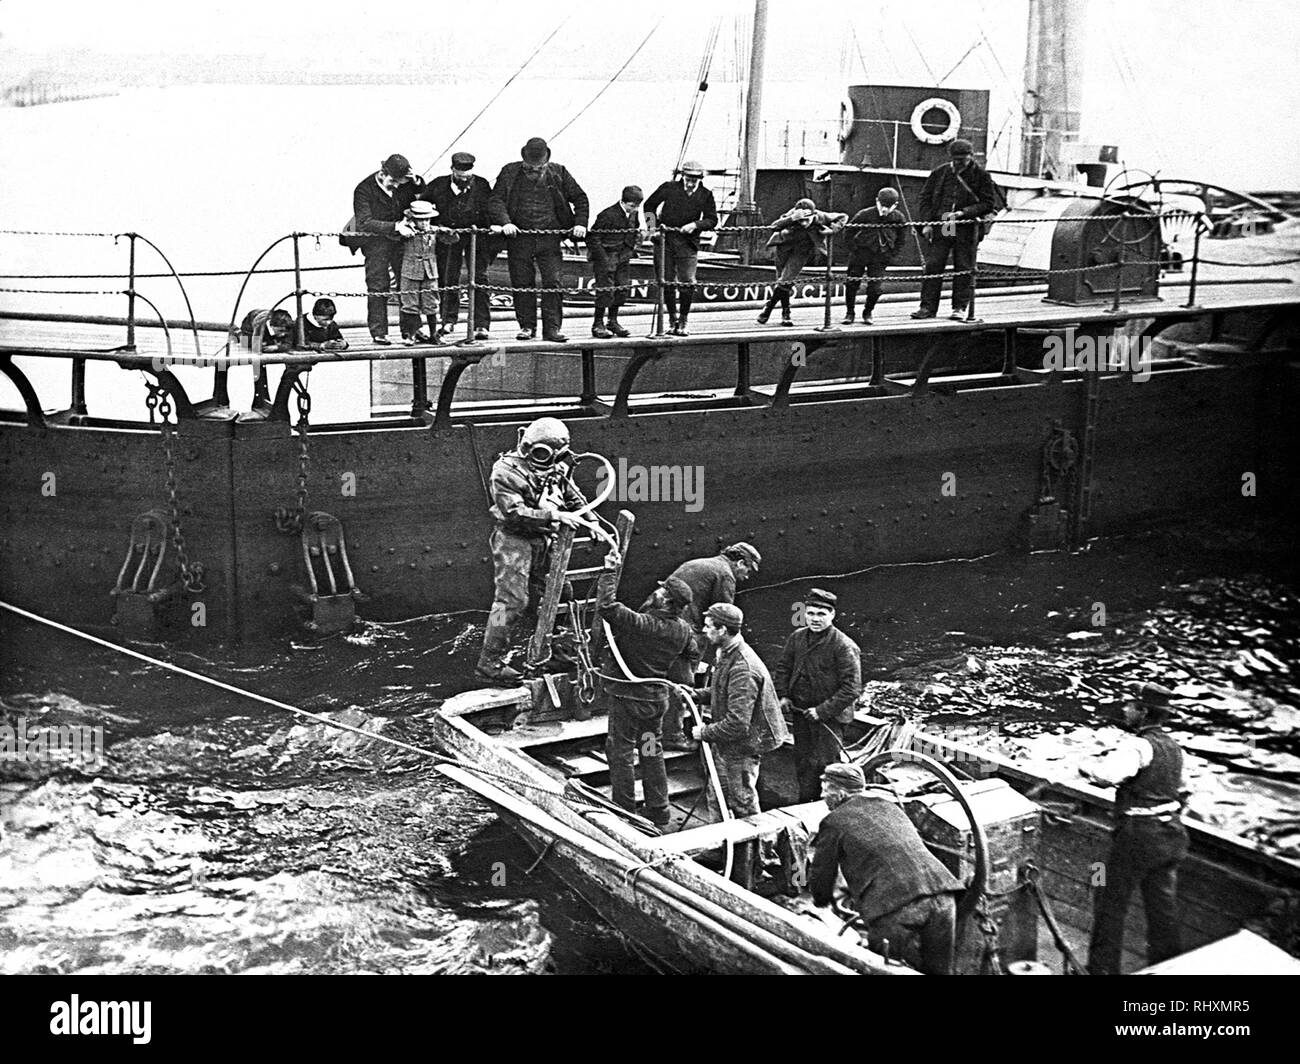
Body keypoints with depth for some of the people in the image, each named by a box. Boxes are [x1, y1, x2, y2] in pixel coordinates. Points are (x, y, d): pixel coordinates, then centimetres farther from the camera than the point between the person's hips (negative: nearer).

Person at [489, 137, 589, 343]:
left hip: (549, 240, 0)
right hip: (519, 237, 0)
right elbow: (496, 200, -5)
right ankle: (527, 326, 15)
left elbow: (580, 199, 11)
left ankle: (552, 328, -2)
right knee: (522, 284, 3)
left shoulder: (558, 173, 5)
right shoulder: (510, 173, 1)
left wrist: (580, 223, -3)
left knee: (553, 282, -7)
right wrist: (505, 222, -22)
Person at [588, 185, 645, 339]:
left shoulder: (633, 213, 1)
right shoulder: (608, 215, -21)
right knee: (605, 290, -8)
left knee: (622, 290, 7)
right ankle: (598, 325, 2)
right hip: (605, 257, -7)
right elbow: (592, 239, -19)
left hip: (622, 257, 7)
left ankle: (613, 322, 20)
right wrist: (605, 260, -20)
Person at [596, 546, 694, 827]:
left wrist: (610, 571, -22)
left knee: (621, 753, 6)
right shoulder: (683, 630, -7)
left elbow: (606, 606, -32)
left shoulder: (642, 624, -27)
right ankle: (659, 812, 24)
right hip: (657, 695, 6)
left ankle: (625, 812, 11)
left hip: (626, 696, -6)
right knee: (652, 753, 18)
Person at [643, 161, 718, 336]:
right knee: (667, 282, 4)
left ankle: (683, 322, 3)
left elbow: (712, 220, 3)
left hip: (688, 244, -1)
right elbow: (649, 206, 13)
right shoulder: (669, 188, 3)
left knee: (687, 283, -7)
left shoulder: (706, 195, 4)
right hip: (665, 240, 1)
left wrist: (695, 225, -14)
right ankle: (672, 319, 16)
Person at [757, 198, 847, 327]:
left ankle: (768, 309, 4)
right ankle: (785, 312, 20)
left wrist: (833, 229, -26)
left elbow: (843, 217, -10)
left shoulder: (820, 217, -24)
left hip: (802, 252, 0)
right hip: (784, 247, 0)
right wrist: (791, 219, -53)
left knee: (786, 281, -9)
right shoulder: (791, 215, -28)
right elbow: (773, 227, -42)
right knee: (783, 279, 6)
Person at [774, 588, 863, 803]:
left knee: (824, 765, -5)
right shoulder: (797, 637, 3)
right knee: (803, 763, 17)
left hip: (829, 717, -6)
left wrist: (822, 711, -20)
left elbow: (851, 689, -18)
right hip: (800, 712, 6)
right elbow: (783, 667, 17)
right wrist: (782, 695, 2)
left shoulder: (844, 647, -17)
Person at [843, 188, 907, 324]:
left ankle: (868, 313, 18)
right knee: (852, 284, 3)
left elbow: (901, 239, 9)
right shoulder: (865, 215, -12)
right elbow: (850, 231, 1)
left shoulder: (899, 219, -6)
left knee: (876, 288, -6)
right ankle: (850, 312, 21)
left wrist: (892, 255, 2)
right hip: (861, 253, -1)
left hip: (881, 257, 1)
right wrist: (854, 249, -2)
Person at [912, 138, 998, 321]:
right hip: (940, 226, 2)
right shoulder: (940, 173, 7)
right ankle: (928, 307, 2)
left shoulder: (981, 175, -1)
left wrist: (964, 212, -13)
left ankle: (960, 307, 11)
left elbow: (989, 203, -1)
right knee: (933, 266, -2)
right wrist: (927, 222, 2)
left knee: (963, 269, 2)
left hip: (966, 229, -2)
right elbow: (925, 196, 13)